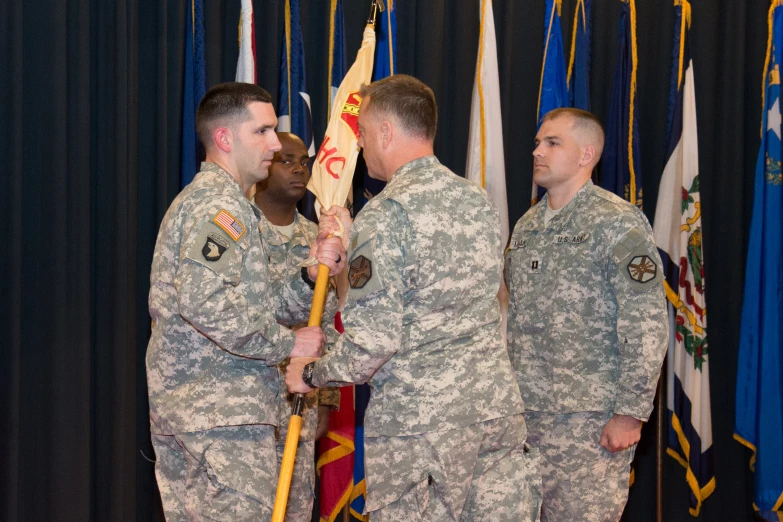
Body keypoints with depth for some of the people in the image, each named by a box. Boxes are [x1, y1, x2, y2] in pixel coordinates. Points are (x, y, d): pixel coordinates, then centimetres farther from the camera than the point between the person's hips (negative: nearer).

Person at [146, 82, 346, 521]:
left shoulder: (199, 198, 22)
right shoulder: (221, 202, -11)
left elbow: (255, 302, 17)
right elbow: (205, 300, -26)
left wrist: (312, 277, 2)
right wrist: (287, 344, -17)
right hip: (224, 406, -10)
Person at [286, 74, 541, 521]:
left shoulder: (386, 213, -13)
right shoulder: (478, 200, 10)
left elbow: (372, 342, -18)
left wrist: (310, 374, 0)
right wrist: (350, 242, 25)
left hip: (419, 421, -7)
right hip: (497, 405, 7)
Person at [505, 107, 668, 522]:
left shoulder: (617, 224, -10)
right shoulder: (527, 226, 13)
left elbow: (647, 327, -14)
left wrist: (631, 413, -17)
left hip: (589, 421, -7)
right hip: (525, 411, 7)